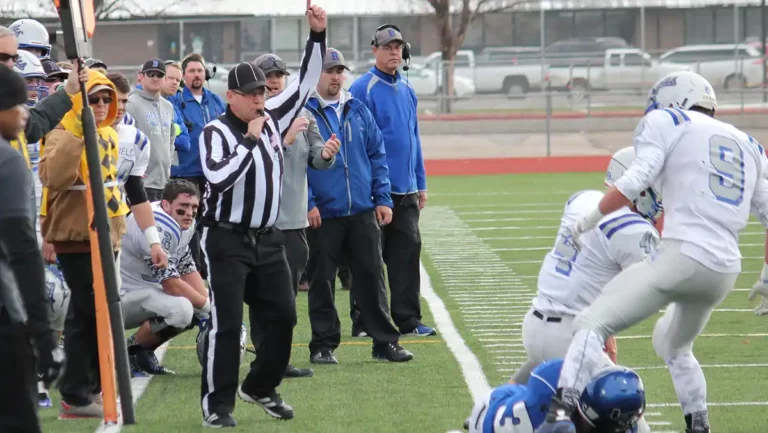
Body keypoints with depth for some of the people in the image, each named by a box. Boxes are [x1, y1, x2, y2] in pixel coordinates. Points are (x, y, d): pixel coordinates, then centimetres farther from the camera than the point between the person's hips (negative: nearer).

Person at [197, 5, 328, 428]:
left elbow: (303, 86, 10)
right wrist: (250, 139, -21)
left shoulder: (271, 118, 7)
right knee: (226, 323, -8)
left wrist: (317, 36, 0)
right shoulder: (216, 132, -11)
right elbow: (220, 177, -26)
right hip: (227, 239, -6)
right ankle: (217, 404, -3)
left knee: (282, 316, 7)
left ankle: (260, 387, 24)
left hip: (267, 239, 6)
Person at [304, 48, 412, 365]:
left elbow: (377, 154, 12)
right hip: (323, 214, -3)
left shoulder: (358, 110, 10)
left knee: (371, 277, 5)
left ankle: (385, 341, 10)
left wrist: (382, 198, 5)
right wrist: (308, 203, -14)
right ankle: (323, 345, 11)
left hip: (363, 211, 3)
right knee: (321, 281, 3)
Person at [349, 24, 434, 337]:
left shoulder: (407, 90, 13)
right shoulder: (363, 89, -8)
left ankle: (408, 319, 8)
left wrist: (421, 184, 15)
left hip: (405, 191, 6)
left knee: (408, 251, 4)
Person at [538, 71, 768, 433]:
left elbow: (638, 179, -9)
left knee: (593, 324, -6)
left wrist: (593, 215, 0)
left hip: (682, 255, -7)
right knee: (674, 346, 31)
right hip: (725, 271, 7)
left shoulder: (667, 122, 6)